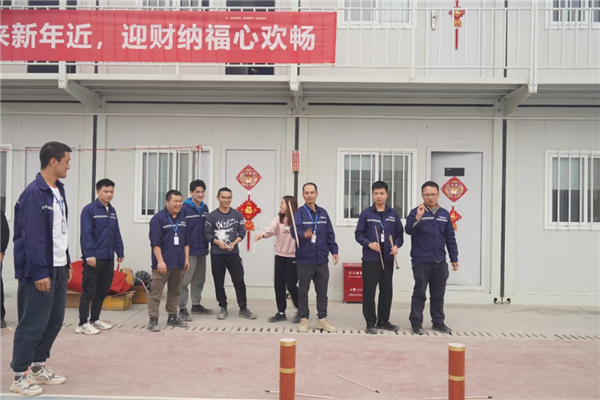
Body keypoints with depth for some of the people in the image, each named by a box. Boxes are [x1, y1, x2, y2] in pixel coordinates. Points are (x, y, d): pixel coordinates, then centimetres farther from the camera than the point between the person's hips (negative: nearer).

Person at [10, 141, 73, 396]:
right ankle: (20, 376, 13)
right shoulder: (34, 193, -16)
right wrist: (40, 272, -20)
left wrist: (67, 263, 16)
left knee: (54, 321, 14)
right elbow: (32, 236, -19)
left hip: (58, 268, 9)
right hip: (40, 271, -9)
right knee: (33, 323, 0)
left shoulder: (58, 191, 11)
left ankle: (38, 367, 28)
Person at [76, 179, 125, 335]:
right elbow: (86, 234, -14)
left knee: (103, 290, 13)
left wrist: (120, 252, 15)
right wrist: (89, 254, -20)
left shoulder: (112, 211, 14)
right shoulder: (89, 209, -8)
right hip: (94, 257, -7)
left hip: (108, 258, 7)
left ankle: (95, 319, 24)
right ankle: (83, 323, 5)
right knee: (88, 291, -2)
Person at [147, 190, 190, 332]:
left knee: (175, 291, 15)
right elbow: (155, 242, -13)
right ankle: (153, 320, 4)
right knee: (156, 292, -3)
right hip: (163, 263, -6)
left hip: (178, 262, 6)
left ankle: (172, 317, 26)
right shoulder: (158, 218, -9)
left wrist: (186, 258, 11)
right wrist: (160, 261, -17)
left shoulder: (183, 218, 10)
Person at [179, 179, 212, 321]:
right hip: (188, 250, -7)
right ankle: (183, 309, 4)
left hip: (201, 250, 7)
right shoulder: (184, 208, -12)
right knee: (185, 281, -2)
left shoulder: (205, 208, 9)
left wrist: (207, 246, 15)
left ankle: (196, 305, 27)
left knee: (199, 280, 15)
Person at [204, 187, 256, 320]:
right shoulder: (212, 216, -2)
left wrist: (233, 243, -12)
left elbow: (242, 232, 4)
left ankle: (243, 309, 9)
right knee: (219, 282, 7)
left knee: (239, 280, -1)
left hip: (233, 254, 1)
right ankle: (223, 308, 20)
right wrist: (217, 242, -19)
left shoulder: (237, 214, 3)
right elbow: (207, 234, -3)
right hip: (217, 255, 0)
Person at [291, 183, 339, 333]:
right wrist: (304, 234, -43)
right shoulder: (299, 213, -5)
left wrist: (334, 251, 6)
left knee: (322, 292, 10)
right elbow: (295, 230, -22)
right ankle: (304, 320, 18)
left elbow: (330, 234, 13)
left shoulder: (323, 213, 10)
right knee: (303, 291, 7)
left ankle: (322, 319, 20)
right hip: (304, 260, -4)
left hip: (322, 260, 4)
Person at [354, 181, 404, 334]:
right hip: (370, 259, -3)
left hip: (388, 258, 3)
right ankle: (370, 323, 10)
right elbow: (358, 234, 0)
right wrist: (369, 244, -16)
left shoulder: (393, 214, 7)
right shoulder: (366, 214, -1)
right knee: (369, 291, -1)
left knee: (387, 290, 9)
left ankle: (383, 321, 23)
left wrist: (397, 245, -9)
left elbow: (400, 233, 10)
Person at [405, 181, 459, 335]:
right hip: (421, 262, -4)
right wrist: (417, 218, -35)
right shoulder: (416, 212, -3)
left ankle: (438, 322, 24)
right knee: (419, 293, 2)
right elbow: (409, 230, -19)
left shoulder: (444, 214, 9)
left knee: (438, 294, 12)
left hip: (440, 262, 4)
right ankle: (416, 323, 10)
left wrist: (454, 259, 12)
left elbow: (450, 238, 13)